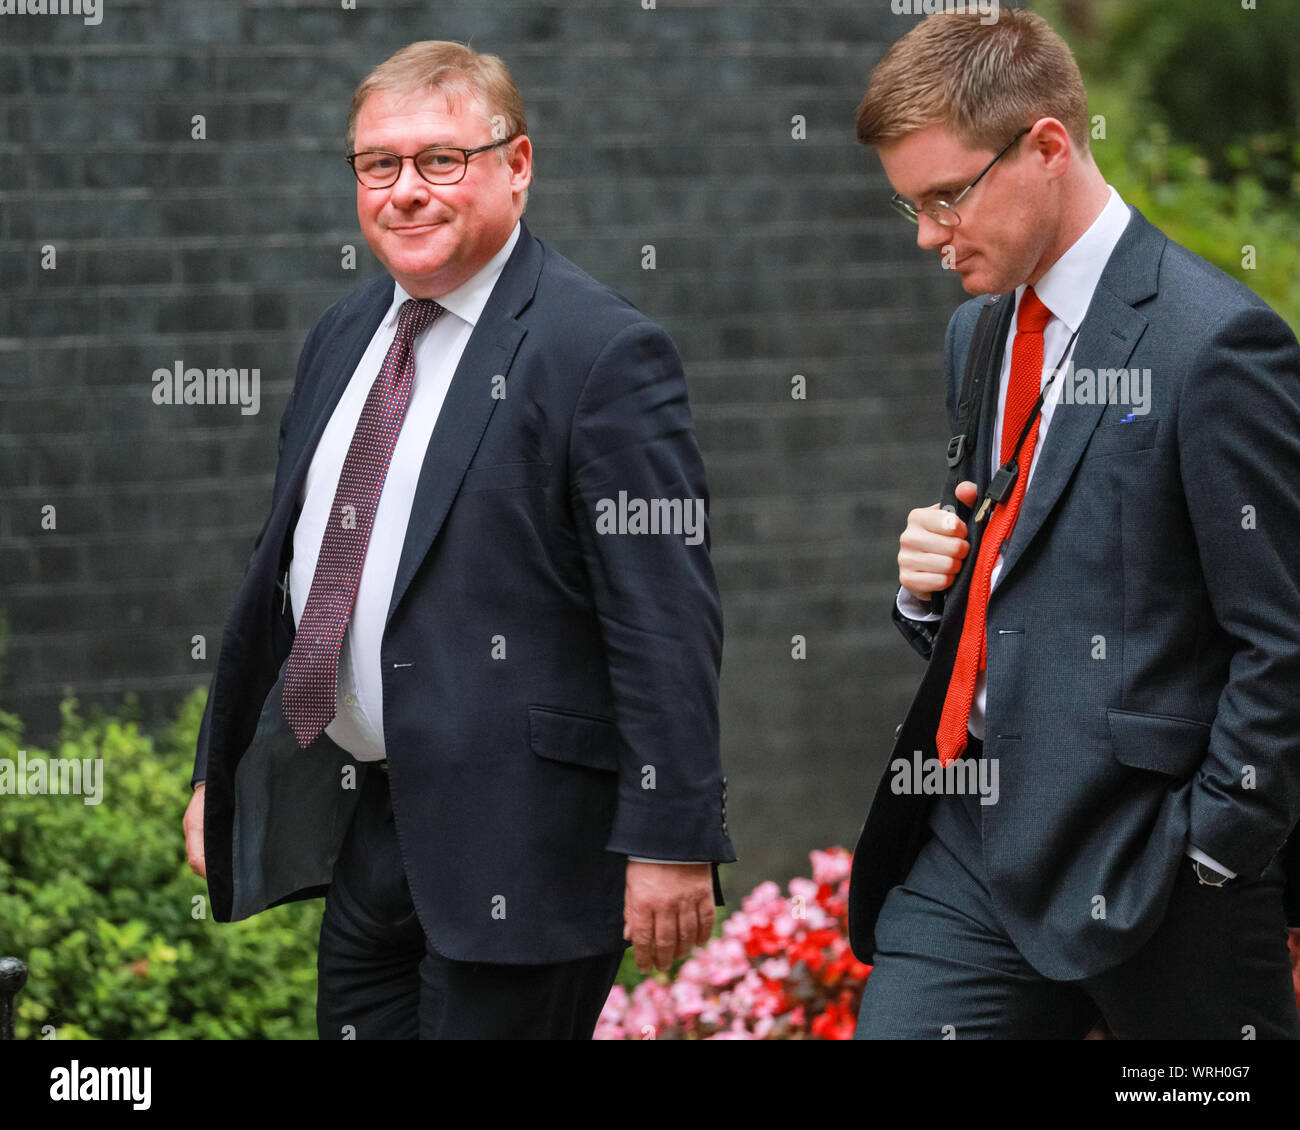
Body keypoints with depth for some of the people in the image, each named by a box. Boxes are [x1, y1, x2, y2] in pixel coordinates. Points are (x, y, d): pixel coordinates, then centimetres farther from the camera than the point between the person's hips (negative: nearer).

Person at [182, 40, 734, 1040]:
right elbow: (282, 570, 22)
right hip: (361, 835, 8)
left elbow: (667, 620, -16)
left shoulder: (602, 353, -12)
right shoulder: (343, 339, 13)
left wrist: (670, 841, -20)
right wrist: (220, 771, 21)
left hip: (517, 840, -8)